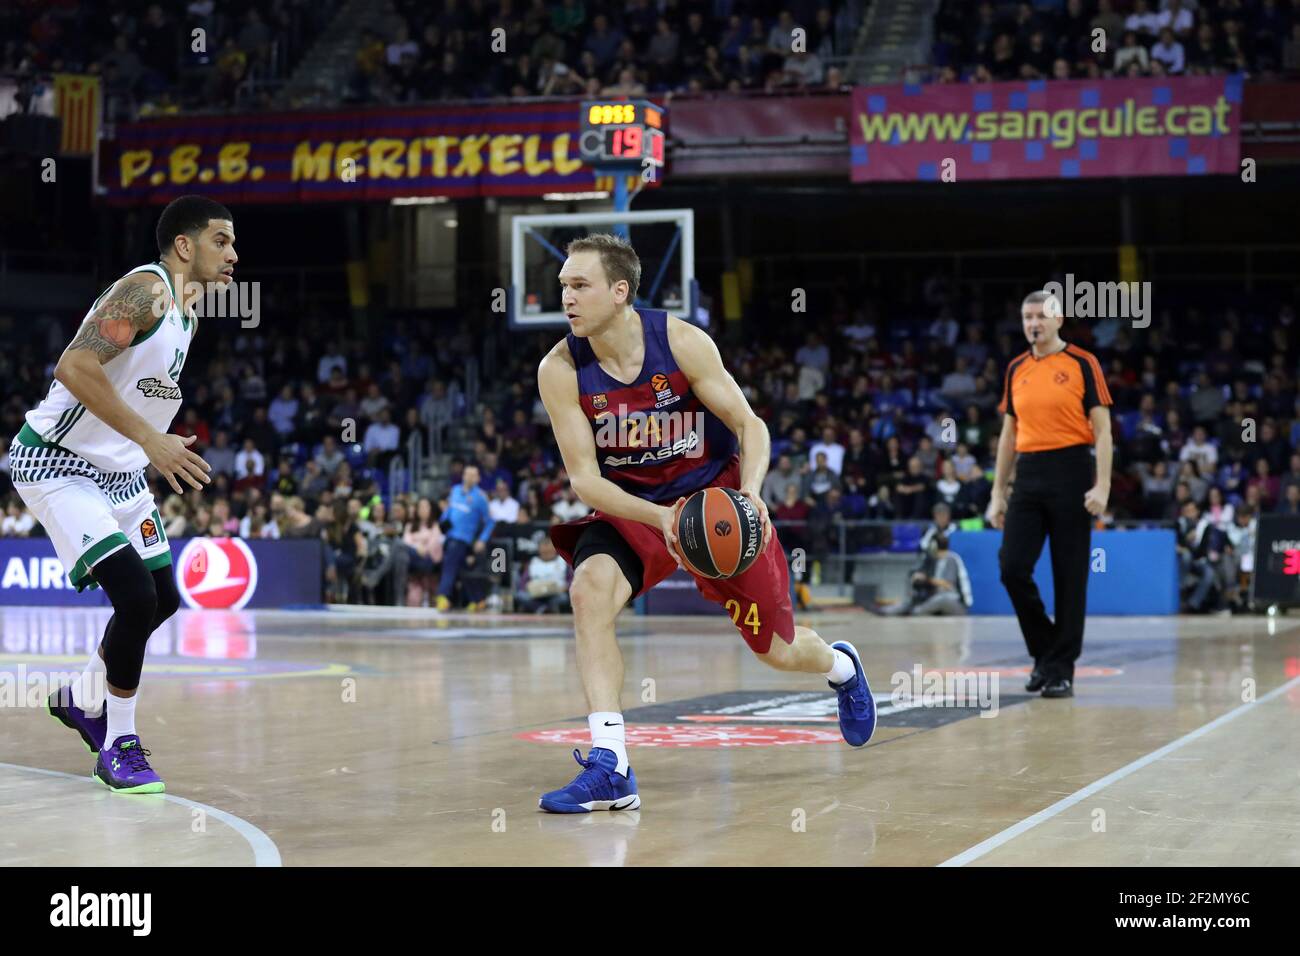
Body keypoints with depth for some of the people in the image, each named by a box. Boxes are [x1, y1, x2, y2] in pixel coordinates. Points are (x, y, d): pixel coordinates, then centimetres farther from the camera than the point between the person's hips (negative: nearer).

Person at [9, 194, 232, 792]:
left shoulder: (186, 309, 8)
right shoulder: (144, 290, -21)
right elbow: (74, 367, -33)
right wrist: (150, 439, -35)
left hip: (118, 470, 10)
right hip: (56, 465, -10)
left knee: (162, 601, 14)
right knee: (136, 598, -18)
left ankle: (83, 699, 37)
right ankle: (118, 747, -3)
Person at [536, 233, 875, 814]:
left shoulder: (682, 342, -21)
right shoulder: (560, 370, -18)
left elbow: (750, 425, -13)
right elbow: (583, 477, -17)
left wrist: (750, 493, -32)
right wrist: (658, 518, -34)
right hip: (629, 503, 1)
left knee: (775, 648, 7)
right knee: (590, 587, -31)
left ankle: (840, 664, 47)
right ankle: (609, 770, -30)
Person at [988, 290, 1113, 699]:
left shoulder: (1082, 364, -2)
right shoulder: (1016, 369, 13)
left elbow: (1102, 429, -4)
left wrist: (1102, 486, -14)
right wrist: (998, 492, 13)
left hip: (1071, 472, -4)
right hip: (1029, 476, 4)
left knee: (1069, 576, -1)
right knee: (1013, 567, -6)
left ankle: (1061, 669, 6)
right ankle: (1044, 651, 14)